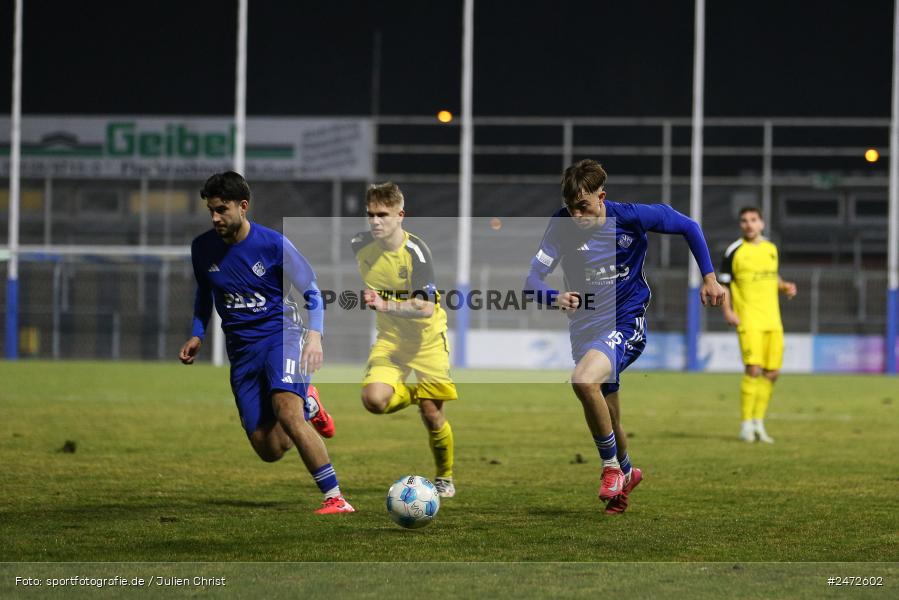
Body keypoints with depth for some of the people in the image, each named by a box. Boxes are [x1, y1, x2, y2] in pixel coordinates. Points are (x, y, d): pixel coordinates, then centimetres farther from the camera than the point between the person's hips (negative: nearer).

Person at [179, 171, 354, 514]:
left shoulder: (273, 244, -11)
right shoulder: (203, 248, 1)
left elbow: (311, 292, -2)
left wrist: (315, 335, -18)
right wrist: (197, 336, 7)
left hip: (280, 333, -4)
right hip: (241, 348, 4)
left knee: (286, 412, -32)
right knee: (269, 450, -3)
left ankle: (335, 498, -27)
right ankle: (307, 405, 31)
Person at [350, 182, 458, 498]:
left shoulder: (415, 251, -21)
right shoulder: (361, 245, -7)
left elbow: (427, 307, -31)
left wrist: (386, 305, -42)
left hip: (427, 336, -3)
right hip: (390, 336, 4)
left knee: (432, 414, -4)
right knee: (374, 399, -22)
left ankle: (444, 478, 22)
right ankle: (415, 395, 13)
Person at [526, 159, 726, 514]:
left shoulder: (632, 218, -15)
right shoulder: (562, 225, -10)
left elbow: (689, 228, 1)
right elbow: (532, 279, -14)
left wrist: (709, 278, 0)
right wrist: (553, 298, -35)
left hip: (625, 324, -4)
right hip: (584, 331, 4)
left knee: (583, 380, -31)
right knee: (604, 421, 14)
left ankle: (611, 467, -12)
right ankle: (626, 473, 45)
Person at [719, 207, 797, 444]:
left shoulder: (771, 249, 13)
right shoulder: (734, 251, -2)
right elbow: (723, 283, 0)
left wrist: (785, 286, 8)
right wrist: (727, 311, -11)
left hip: (772, 320, 6)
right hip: (748, 318, -6)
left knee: (772, 372, 5)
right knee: (753, 368, -17)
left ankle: (758, 423, 17)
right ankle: (746, 426, -9)